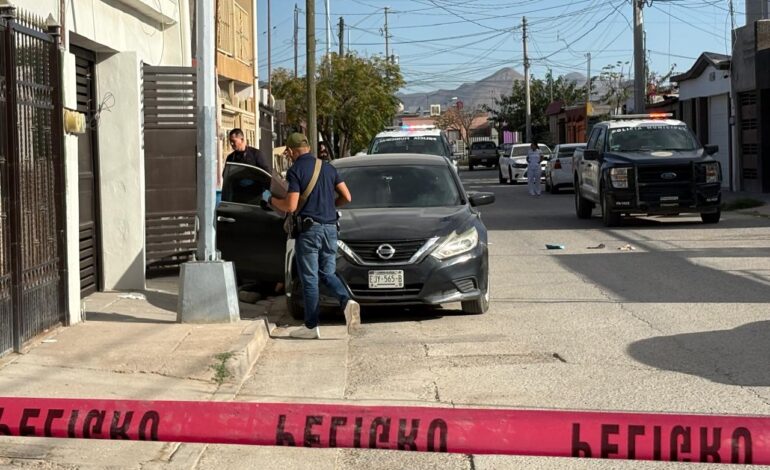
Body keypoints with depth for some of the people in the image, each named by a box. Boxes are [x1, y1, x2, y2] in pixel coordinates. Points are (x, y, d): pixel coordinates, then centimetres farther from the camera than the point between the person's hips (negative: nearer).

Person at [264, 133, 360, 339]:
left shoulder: (295, 170, -9)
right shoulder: (328, 167, 9)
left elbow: (291, 206, -14)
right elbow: (346, 197, 8)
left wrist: (271, 199, 3)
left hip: (309, 229, -5)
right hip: (330, 227, 5)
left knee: (309, 278, 3)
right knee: (327, 273, 16)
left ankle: (311, 326, 8)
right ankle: (347, 302, -10)